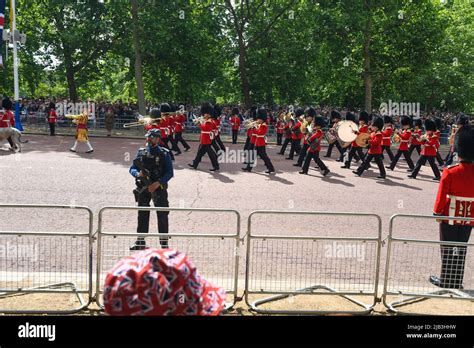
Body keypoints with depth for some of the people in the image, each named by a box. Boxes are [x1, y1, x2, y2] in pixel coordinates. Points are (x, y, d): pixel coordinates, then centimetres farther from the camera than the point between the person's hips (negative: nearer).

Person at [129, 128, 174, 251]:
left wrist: (158, 183, -18)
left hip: (159, 187, -3)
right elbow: (132, 168, 9)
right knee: (142, 214, 9)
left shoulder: (164, 153, -2)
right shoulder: (141, 152, 8)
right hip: (143, 188, 3)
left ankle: (164, 242, 5)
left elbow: (170, 172, -7)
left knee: (162, 215, -3)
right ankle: (140, 242, 19)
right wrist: (138, 173, -14)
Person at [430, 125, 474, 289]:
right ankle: (457, 282, 18)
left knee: (448, 249, 7)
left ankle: (446, 281, 14)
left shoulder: (450, 171, -16)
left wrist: (437, 213, -2)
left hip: (450, 216, -3)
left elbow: (442, 195, -13)